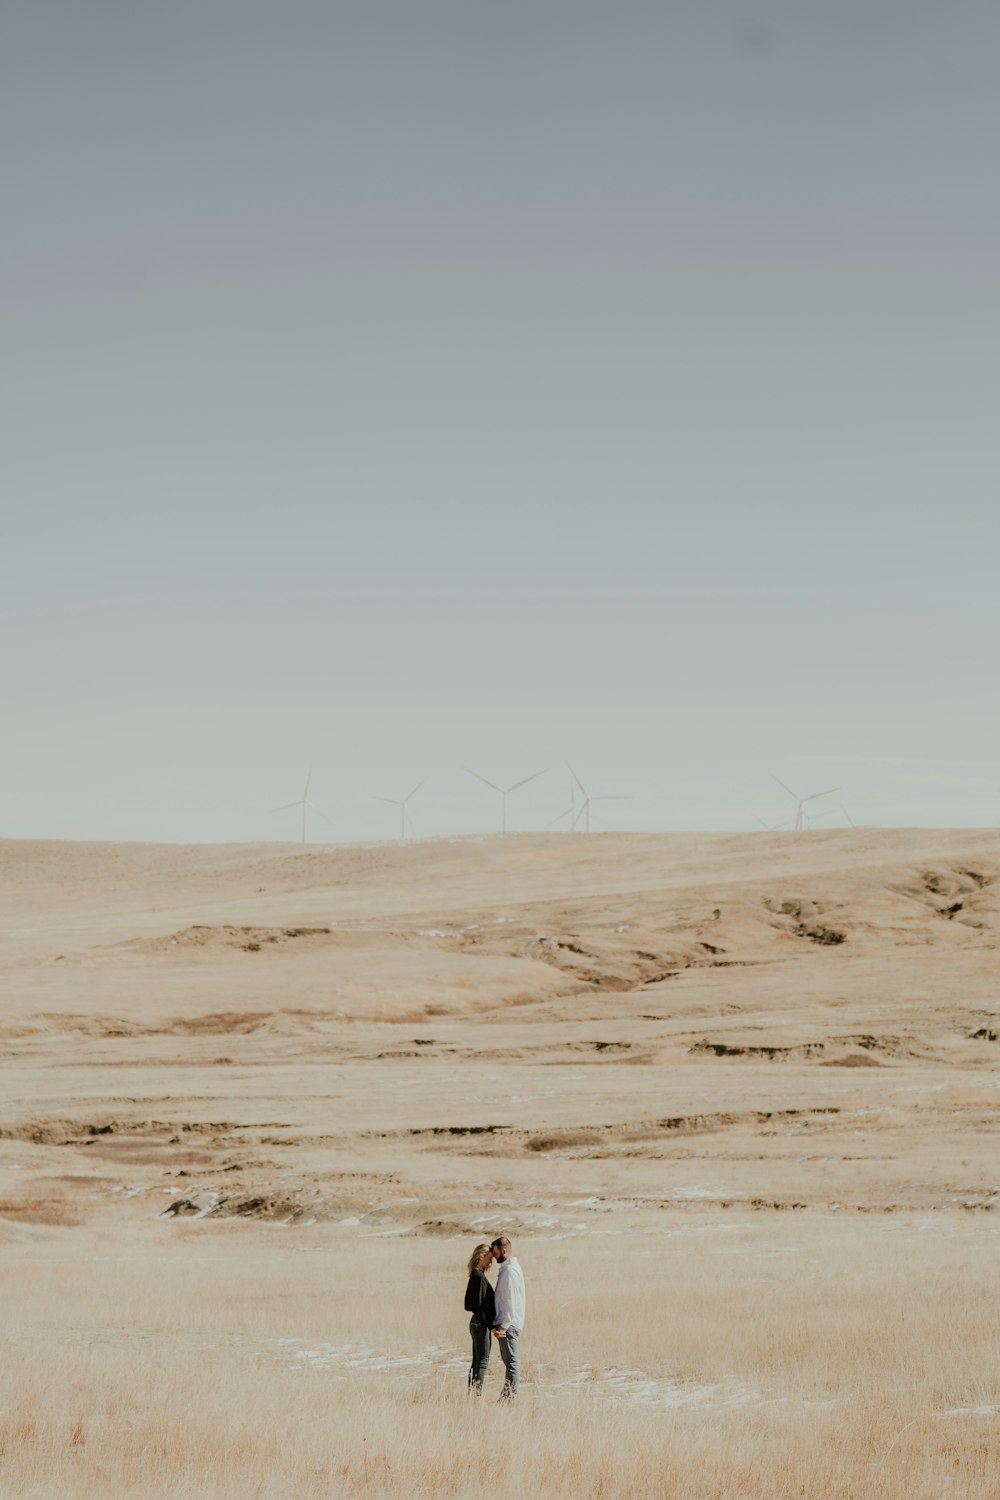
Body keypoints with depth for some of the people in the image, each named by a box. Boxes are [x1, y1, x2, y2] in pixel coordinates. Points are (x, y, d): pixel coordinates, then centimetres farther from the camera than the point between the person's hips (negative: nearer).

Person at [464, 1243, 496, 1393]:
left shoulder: (475, 1275, 13)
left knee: (477, 1361, 13)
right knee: (483, 1362, -7)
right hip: (481, 1323, -10)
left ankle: (472, 1392, 15)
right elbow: (482, 1304, -20)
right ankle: (477, 1394, -7)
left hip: (476, 1322, 10)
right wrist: (491, 1325, -19)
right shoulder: (479, 1276, -16)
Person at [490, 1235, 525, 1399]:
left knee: (512, 1361, -7)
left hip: (509, 1325, -10)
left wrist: (503, 1326, -20)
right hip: (506, 1324, 10)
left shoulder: (510, 1271, -16)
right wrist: (500, 1324, 19)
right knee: (508, 1360, 12)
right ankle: (507, 1395, 17)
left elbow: (510, 1301, -20)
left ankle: (510, 1397, -6)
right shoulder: (508, 1267, 16)